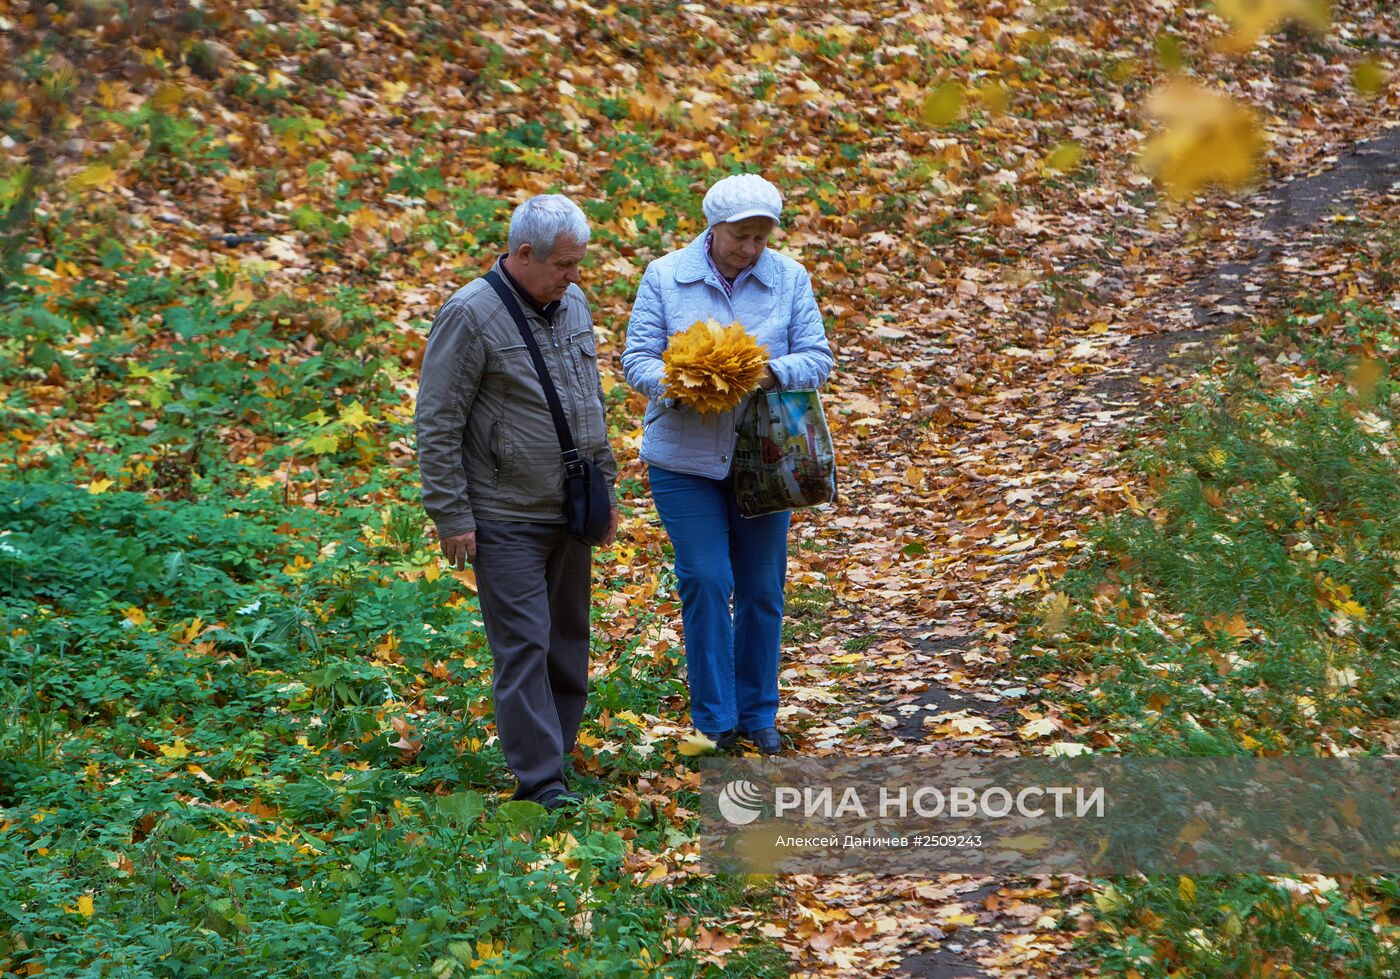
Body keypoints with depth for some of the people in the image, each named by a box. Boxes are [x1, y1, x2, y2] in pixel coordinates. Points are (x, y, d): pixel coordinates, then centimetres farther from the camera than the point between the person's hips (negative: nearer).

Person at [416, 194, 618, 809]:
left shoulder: (572, 303, 8)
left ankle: (558, 748, 24)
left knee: (568, 635, 13)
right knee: (523, 643, -7)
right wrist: (451, 516, -14)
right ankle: (540, 778, -5)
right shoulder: (470, 316, -15)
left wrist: (606, 486, 19)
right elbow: (437, 424, -13)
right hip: (507, 518, -7)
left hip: (571, 511, 7)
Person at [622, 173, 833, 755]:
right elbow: (637, 358, -4)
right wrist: (672, 386, -26)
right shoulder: (665, 277, -3)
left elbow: (817, 358, -2)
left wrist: (774, 373, -23)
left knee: (762, 588, 8)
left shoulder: (789, 280, 1)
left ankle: (757, 714, 23)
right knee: (706, 581, -6)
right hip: (685, 459, -2)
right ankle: (715, 719, 4)